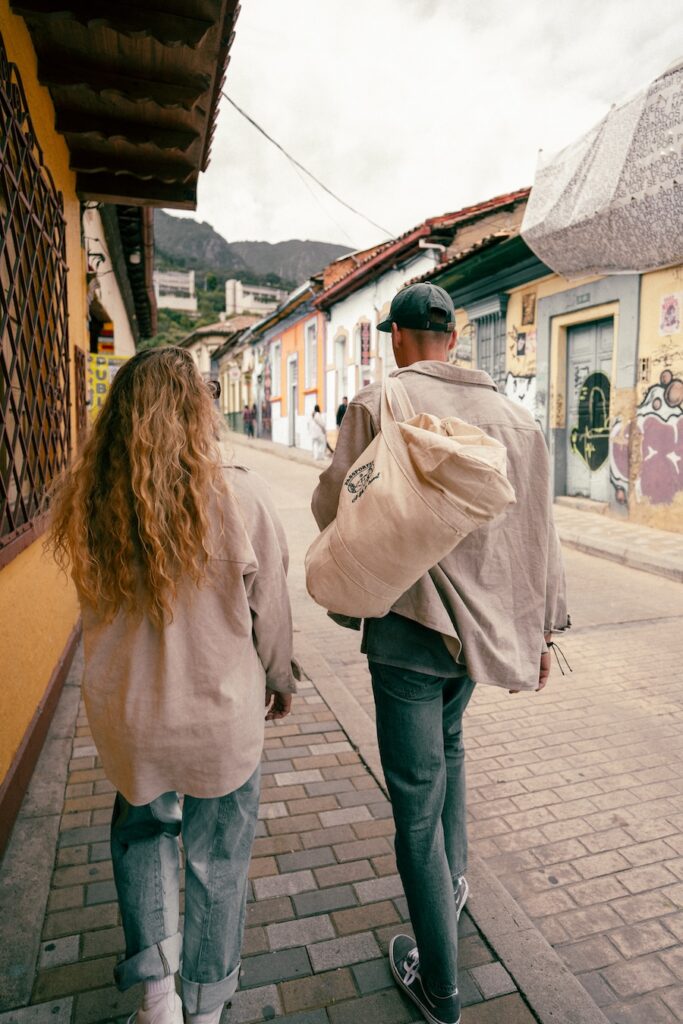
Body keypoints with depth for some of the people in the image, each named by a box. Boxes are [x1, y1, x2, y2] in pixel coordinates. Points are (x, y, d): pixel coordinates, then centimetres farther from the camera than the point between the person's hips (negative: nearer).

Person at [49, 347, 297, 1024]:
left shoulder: (85, 504, -12)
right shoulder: (237, 496, -20)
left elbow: (98, 606, 0)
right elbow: (269, 610, -9)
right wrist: (279, 681, 8)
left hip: (125, 714, 2)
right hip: (222, 717, -2)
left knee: (140, 828, 32)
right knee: (216, 856, 22)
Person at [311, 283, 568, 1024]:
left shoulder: (377, 404, -12)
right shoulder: (507, 413, 2)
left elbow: (333, 510, -6)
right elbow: (537, 532, 3)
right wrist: (541, 628, 11)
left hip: (409, 624, -5)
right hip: (481, 619, 6)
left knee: (416, 797, 8)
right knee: (447, 745, 31)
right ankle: (453, 882, 48)